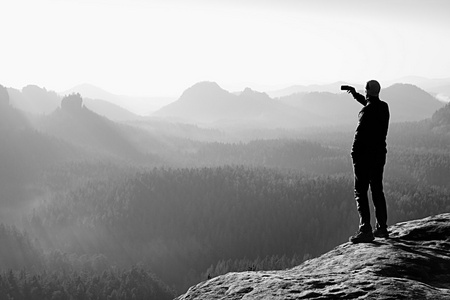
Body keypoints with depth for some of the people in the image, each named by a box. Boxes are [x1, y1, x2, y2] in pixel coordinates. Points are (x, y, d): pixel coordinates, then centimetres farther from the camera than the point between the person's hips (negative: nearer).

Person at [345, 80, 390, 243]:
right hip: (380, 153, 8)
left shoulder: (367, 111, -18)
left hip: (365, 156, -8)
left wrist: (354, 154, -12)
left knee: (361, 192, -4)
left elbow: (360, 134, -20)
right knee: (377, 190, 16)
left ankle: (365, 230, -9)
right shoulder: (384, 107, 7)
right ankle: (382, 228, 20)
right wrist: (356, 95, 33)